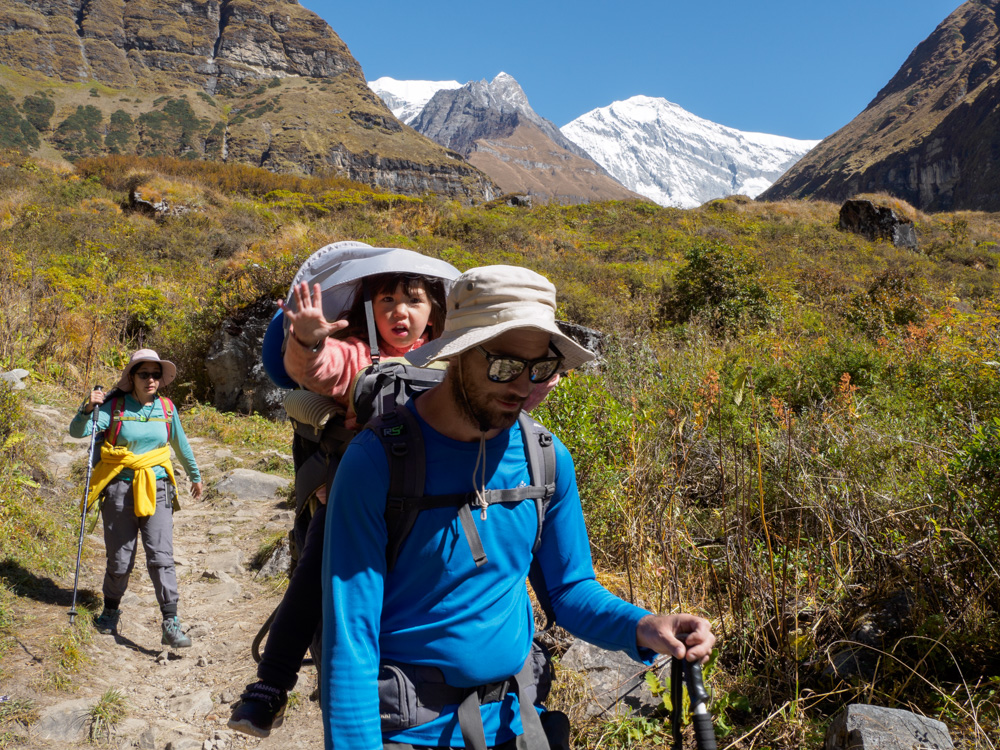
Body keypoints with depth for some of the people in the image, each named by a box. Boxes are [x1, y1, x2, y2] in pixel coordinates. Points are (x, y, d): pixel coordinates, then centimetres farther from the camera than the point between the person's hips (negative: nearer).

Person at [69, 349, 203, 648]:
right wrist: (88, 408, -29)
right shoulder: (115, 406, -2)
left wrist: (195, 475, 30)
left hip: (156, 489, 1)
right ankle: (110, 611, 34)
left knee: (161, 556, -8)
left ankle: (171, 624, -8)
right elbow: (77, 431, -10)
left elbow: (180, 444, 21)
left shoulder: (166, 408, 6)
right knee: (120, 559, 6)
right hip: (120, 489, -1)